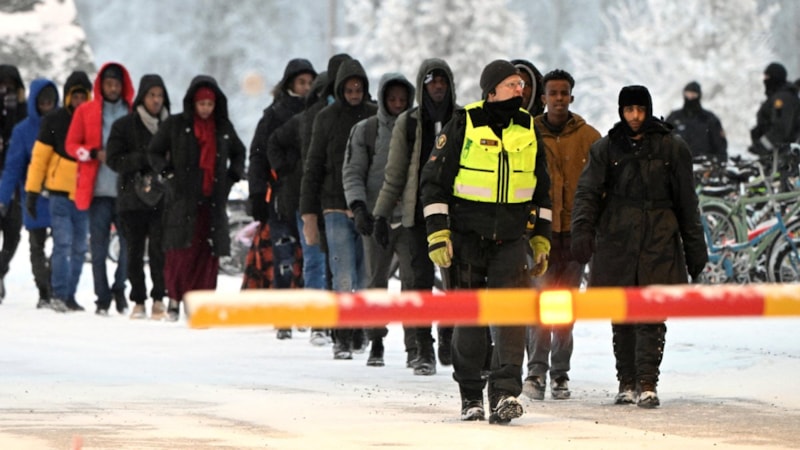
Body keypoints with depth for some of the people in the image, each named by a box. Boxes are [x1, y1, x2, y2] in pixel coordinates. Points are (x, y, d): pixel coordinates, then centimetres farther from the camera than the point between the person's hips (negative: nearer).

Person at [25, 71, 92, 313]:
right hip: (60, 192, -3)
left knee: (79, 248, 6)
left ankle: (69, 296, 13)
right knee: (63, 243, -9)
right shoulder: (54, 120, -2)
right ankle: (59, 295, -6)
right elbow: (40, 156, -1)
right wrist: (32, 190, -4)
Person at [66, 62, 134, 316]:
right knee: (99, 247, -1)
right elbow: (72, 145, 6)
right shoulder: (86, 111, 7)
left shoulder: (133, 113, 9)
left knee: (130, 244, -4)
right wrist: (95, 154, -12)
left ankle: (119, 288, 16)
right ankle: (102, 298, 6)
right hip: (99, 189, -1)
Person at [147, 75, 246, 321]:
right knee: (181, 251, -8)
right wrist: (169, 174, -6)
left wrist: (232, 177, 12)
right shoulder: (175, 125, 2)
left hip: (213, 200, 3)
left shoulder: (223, 128, 12)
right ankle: (175, 297, 7)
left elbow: (238, 153, 28)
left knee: (208, 253, -4)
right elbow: (154, 152, 8)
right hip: (182, 199, -3)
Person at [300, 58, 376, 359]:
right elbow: (313, 167, 6)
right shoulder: (327, 118, 4)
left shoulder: (376, 117, 6)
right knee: (343, 277, -10)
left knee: (367, 278, 4)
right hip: (337, 208, -2)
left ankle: (362, 334, 14)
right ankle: (342, 339, -8)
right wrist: (309, 213, 1)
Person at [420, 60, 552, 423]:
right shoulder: (463, 125, -4)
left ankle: (505, 395, -18)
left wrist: (541, 240, 15)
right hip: (467, 238, -2)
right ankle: (470, 396, 16)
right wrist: (438, 235, -9)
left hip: (512, 240, 2)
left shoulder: (528, 129, 9)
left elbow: (542, 189, 19)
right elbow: (433, 179, -2)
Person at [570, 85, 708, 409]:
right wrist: (583, 230, -19)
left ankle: (647, 385, -11)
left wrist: (695, 249, 10)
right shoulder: (606, 148, 9)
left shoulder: (672, 148, 7)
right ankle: (627, 384, 13)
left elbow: (686, 201, 11)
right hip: (616, 242, 1)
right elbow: (588, 191, -2)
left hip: (659, 240, -1)